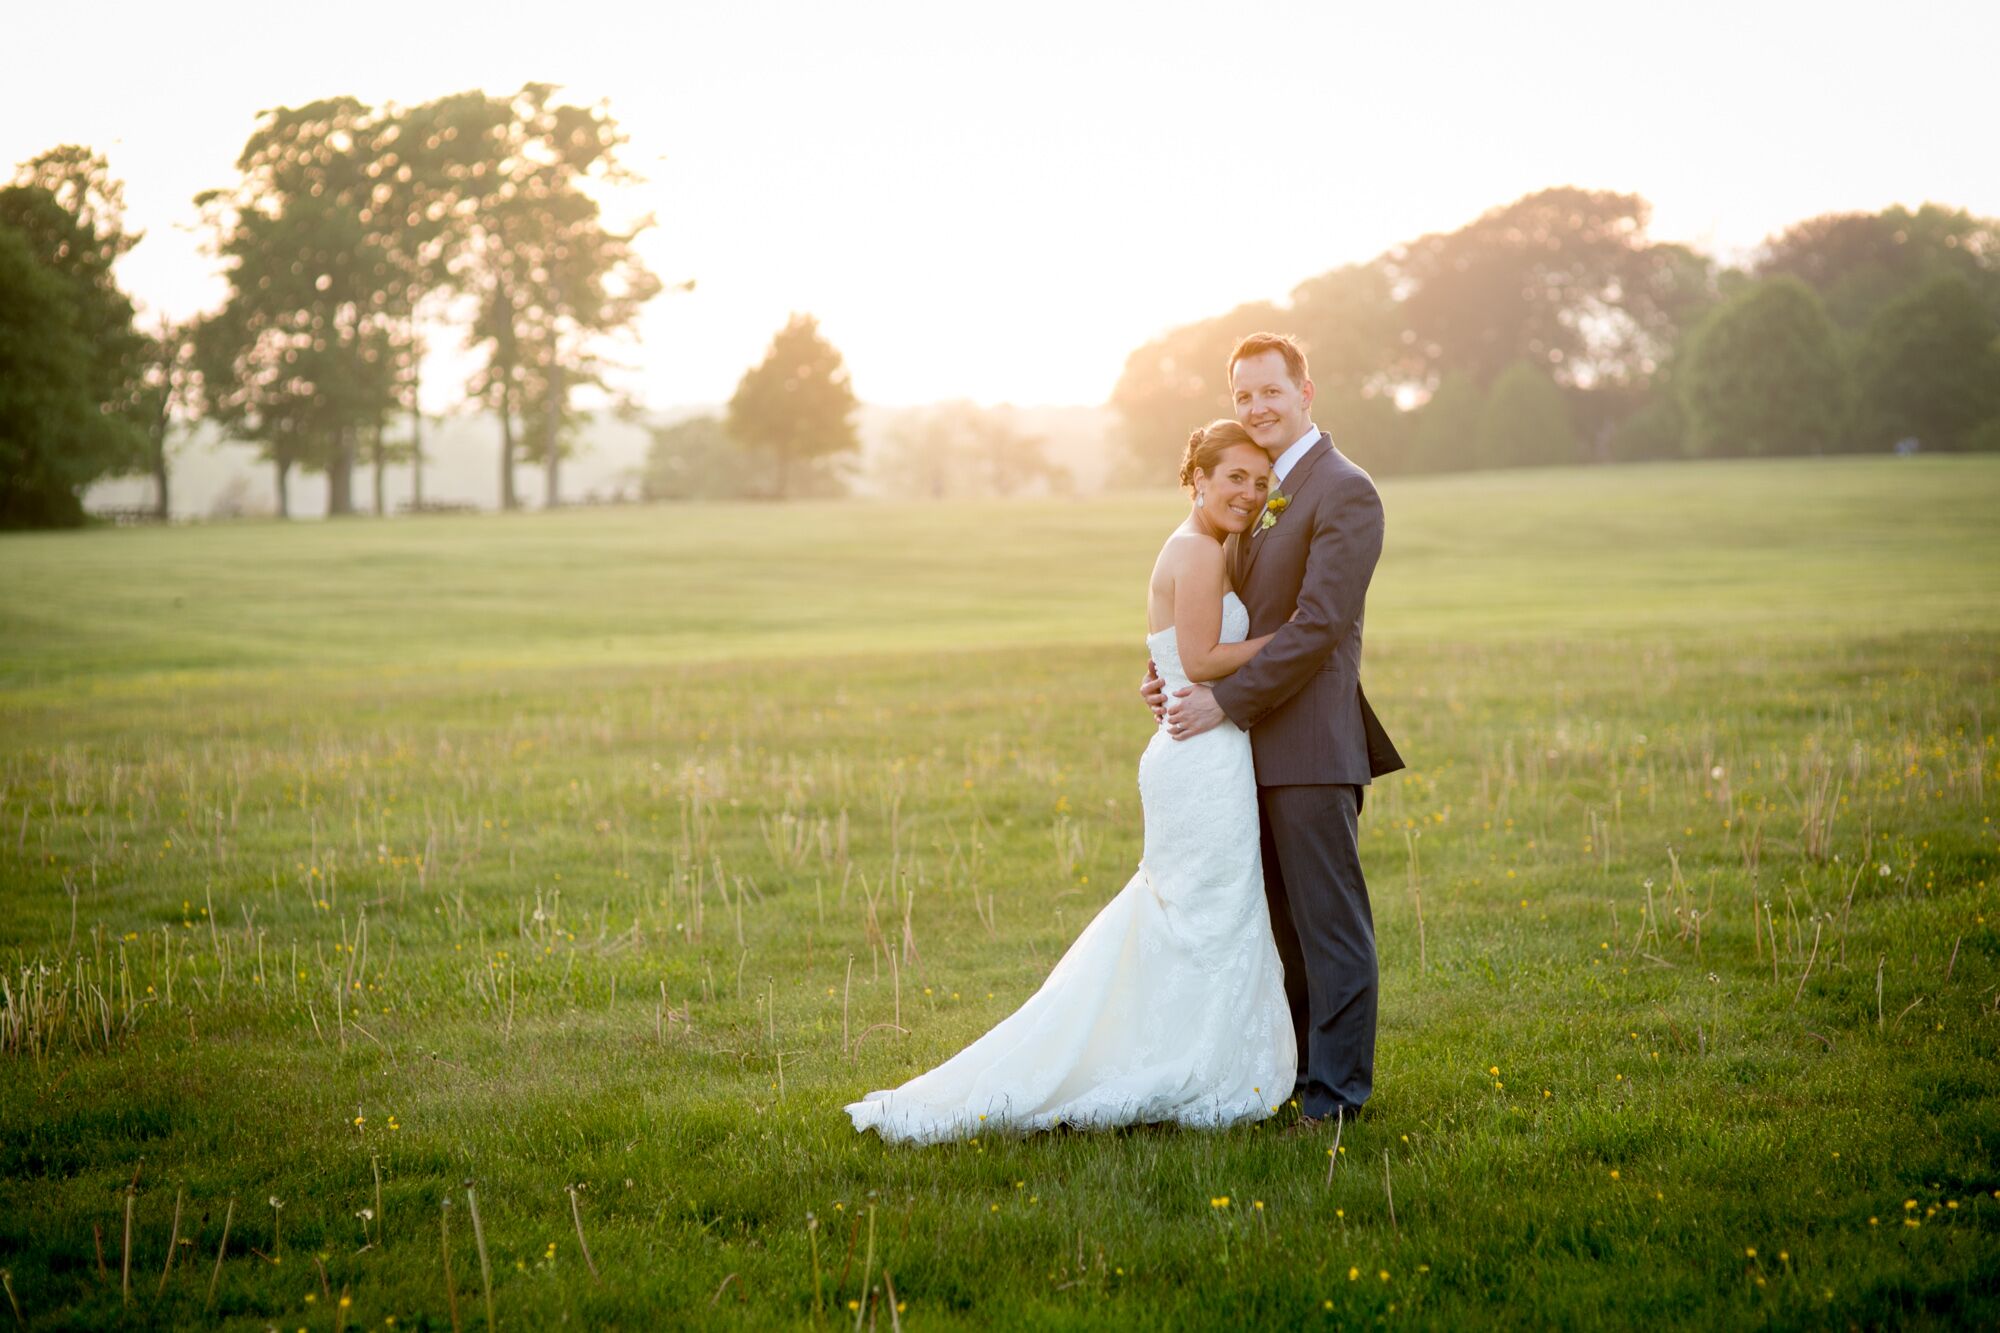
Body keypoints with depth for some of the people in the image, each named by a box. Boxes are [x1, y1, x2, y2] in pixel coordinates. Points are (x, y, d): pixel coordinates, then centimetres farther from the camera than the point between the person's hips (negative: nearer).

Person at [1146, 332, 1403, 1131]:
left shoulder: (1344, 492, -12)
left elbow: (1317, 623, -19)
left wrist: (1226, 701, -19)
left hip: (1310, 746, -9)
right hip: (1254, 745, 9)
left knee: (1329, 922, -2)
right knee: (1284, 922, 15)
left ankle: (1337, 1089, 5)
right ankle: (1296, 1070, 24)